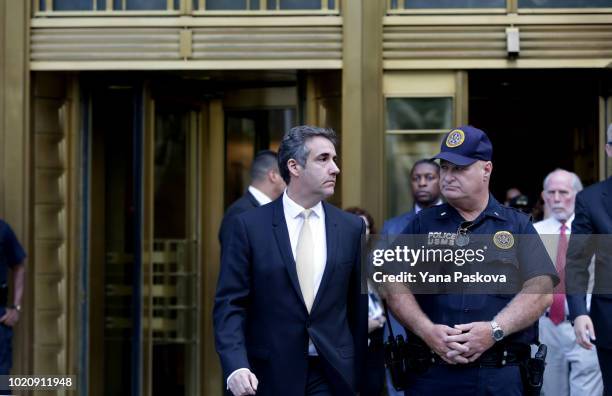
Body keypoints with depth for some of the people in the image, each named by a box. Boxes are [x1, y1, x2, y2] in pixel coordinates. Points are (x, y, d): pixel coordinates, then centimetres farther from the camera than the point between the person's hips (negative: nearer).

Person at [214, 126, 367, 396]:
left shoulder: (351, 228, 5)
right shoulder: (249, 226, -3)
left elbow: (357, 306, 8)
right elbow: (230, 304, -5)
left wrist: (360, 374, 9)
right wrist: (236, 366, -19)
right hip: (271, 374, -2)